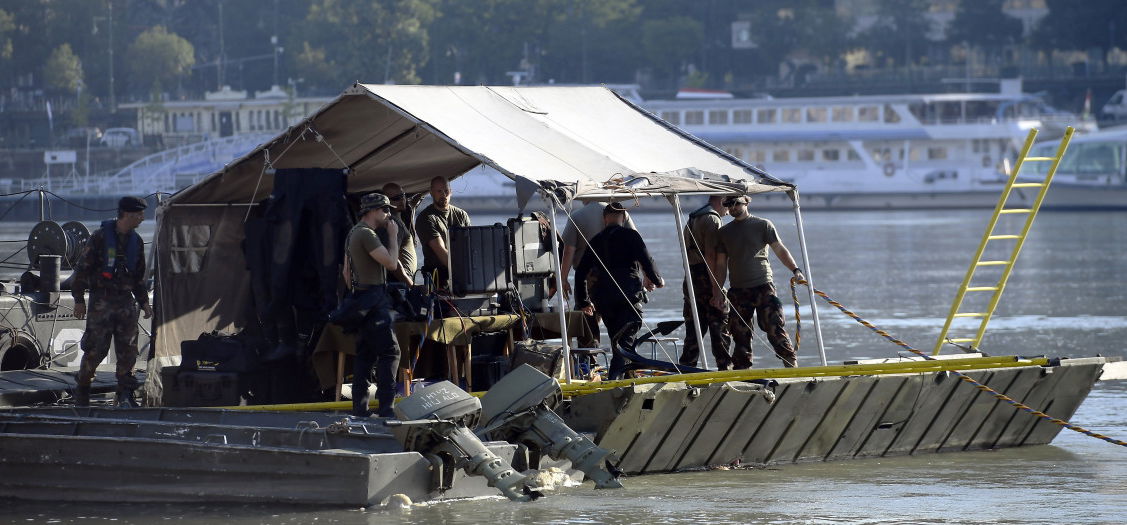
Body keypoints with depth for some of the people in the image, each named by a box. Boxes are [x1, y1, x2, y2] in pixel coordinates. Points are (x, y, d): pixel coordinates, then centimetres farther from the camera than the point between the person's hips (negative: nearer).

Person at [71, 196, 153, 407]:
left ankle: (125, 395, 5)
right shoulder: (101, 237, -7)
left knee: (128, 350, 0)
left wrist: (143, 302, 14)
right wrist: (79, 299, -8)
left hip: (126, 301, 5)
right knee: (95, 348, -4)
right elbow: (83, 268, -5)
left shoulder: (136, 241, 12)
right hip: (101, 301, -5)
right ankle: (81, 388, 13)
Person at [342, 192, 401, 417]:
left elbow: (346, 272, 23)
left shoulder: (354, 233, 19)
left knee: (364, 354, 11)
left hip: (362, 298, 11)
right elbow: (391, 263, -18)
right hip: (374, 300, -11)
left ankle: (360, 407, 11)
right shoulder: (366, 234, -15)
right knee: (389, 351, -11)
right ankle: (386, 406, -15)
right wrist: (393, 236, -7)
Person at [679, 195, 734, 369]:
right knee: (720, 327, -3)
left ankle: (686, 368, 9)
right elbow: (710, 255, -18)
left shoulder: (693, 219, 19)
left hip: (690, 278, 8)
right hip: (706, 278, -8)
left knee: (694, 328, 10)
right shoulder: (713, 220, -10)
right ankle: (725, 367, -3)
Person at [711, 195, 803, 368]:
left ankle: (792, 366, -10)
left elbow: (780, 250, 1)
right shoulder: (724, 232, 15)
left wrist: (795, 270, -13)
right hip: (737, 290, 4)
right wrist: (717, 292, 8)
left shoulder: (763, 225, 4)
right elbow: (721, 264, 16)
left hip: (763, 287, -4)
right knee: (740, 334, 3)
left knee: (775, 328, -12)